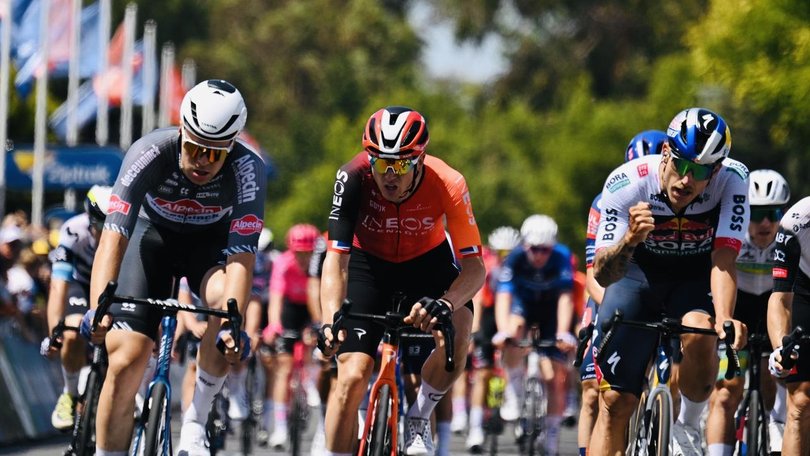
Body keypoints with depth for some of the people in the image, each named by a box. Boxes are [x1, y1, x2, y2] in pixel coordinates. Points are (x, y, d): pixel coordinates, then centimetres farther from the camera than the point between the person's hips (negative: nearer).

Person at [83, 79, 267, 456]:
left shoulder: (247, 169, -31)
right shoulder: (149, 153, -33)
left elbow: (241, 255, -37)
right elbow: (114, 235, -40)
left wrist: (234, 325, -52)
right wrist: (99, 308, -53)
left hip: (211, 241, 0)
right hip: (153, 233, 0)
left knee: (227, 299, -33)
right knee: (127, 358, -13)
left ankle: (195, 422, -17)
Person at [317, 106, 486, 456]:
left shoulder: (447, 184, -31)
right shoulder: (354, 177, -32)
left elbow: (474, 266, -32)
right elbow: (336, 259, -34)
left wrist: (445, 303, -54)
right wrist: (330, 321, -50)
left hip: (427, 261, 0)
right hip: (368, 262, 0)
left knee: (456, 328, -30)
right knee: (352, 376, -14)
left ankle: (418, 420, -5)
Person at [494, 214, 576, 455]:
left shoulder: (561, 257, -29)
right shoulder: (514, 260, -29)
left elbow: (565, 298, -34)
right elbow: (503, 297, -36)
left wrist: (563, 333, -47)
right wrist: (503, 331, -51)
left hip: (550, 309, 0)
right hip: (523, 304, 0)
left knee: (556, 378, -6)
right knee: (514, 329, -36)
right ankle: (513, 395, -21)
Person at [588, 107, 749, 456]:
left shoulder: (732, 180, -26)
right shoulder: (625, 184, -27)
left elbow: (723, 260, -32)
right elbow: (602, 274, -27)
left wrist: (725, 318, -50)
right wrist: (630, 240, -48)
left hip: (696, 279, 0)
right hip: (639, 274, 0)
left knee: (700, 333, -34)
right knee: (615, 401, -9)